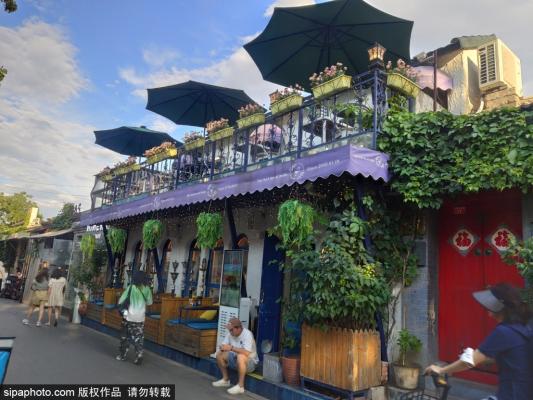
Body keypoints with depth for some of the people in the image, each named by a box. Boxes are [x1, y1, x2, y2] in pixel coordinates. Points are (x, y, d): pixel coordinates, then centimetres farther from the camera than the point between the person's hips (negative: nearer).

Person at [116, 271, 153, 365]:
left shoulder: (131, 287, -8)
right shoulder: (146, 289, -4)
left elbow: (120, 301, -5)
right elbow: (149, 302, 7)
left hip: (129, 317, -1)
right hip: (140, 318, 1)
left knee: (125, 337, 15)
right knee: (139, 338, 8)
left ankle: (122, 355, 25)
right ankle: (138, 358, 5)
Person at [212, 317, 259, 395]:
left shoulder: (247, 334, -25)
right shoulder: (230, 333, -4)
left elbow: (246, 352, -37)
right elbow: (223, 345, 1)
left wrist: (231, 348, -36)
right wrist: (222, 347, -23)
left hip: (250, 361, -7)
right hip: (236, 360, 7)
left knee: (240, 356, -38)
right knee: (219, 354, -4)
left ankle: (240, 386, -25)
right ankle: (225, 380, 10)